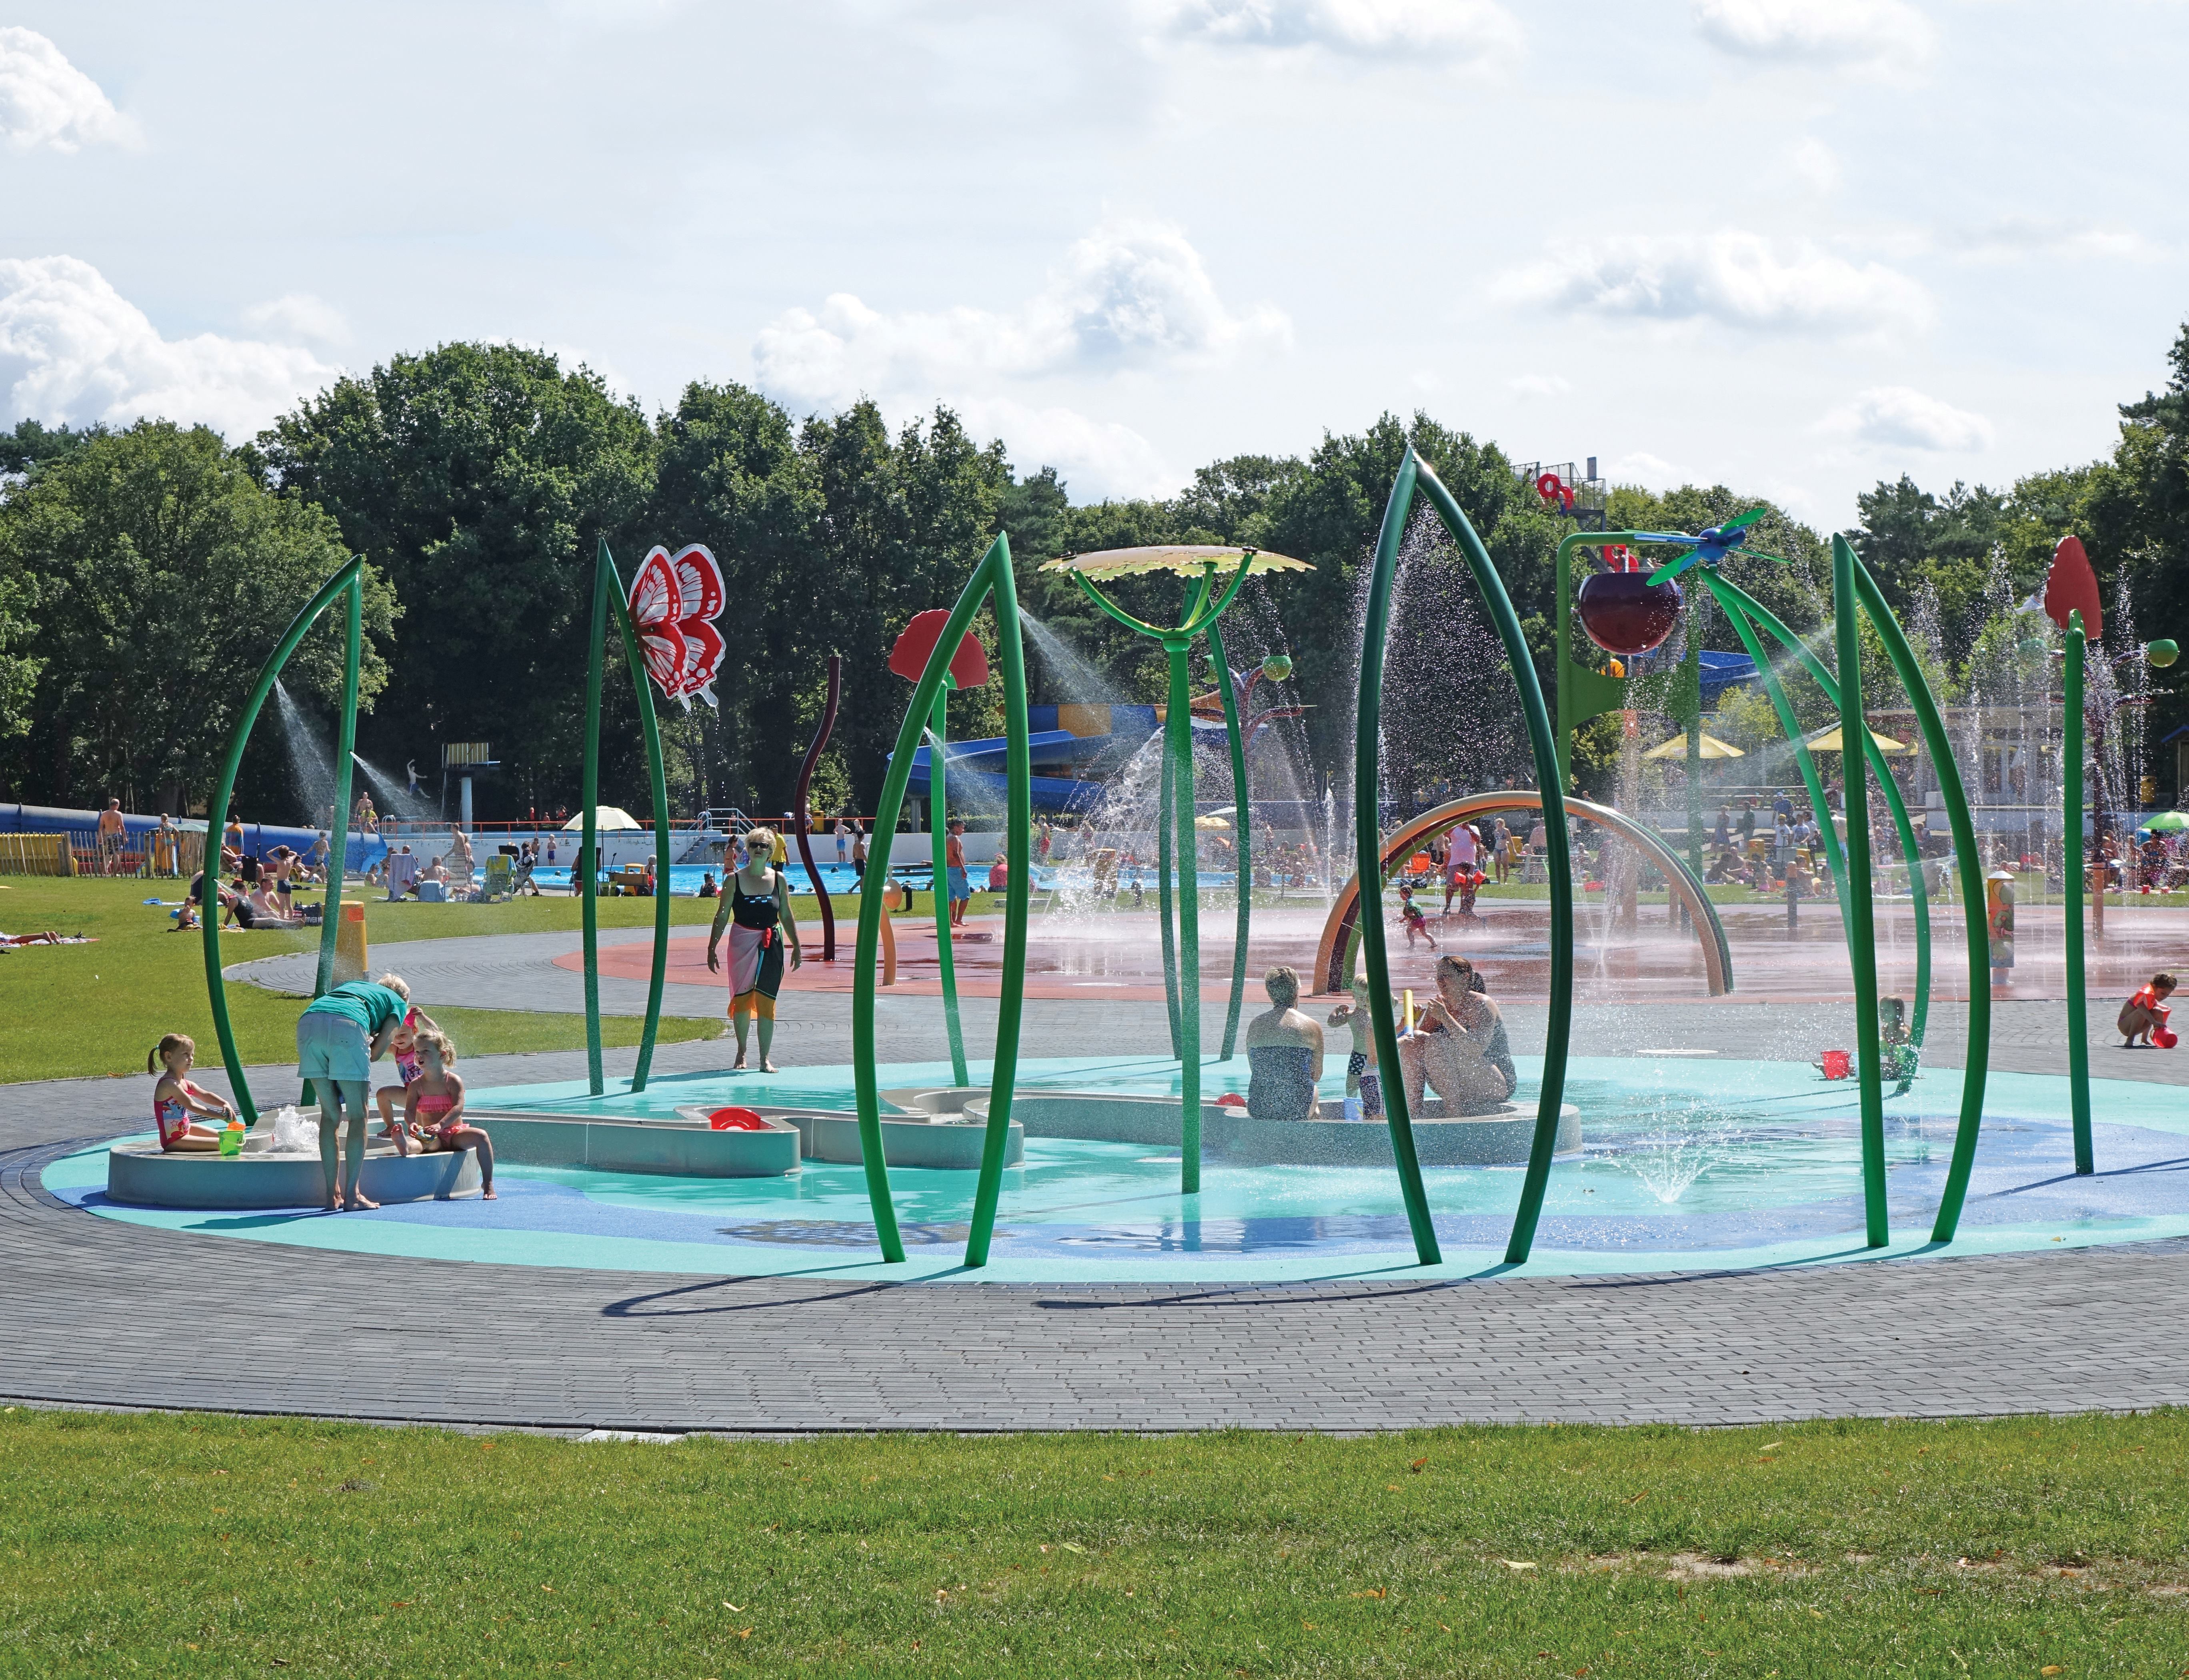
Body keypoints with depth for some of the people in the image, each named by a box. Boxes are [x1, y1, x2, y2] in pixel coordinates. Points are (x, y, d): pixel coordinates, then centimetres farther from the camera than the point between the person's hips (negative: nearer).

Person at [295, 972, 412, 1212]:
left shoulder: (356, 985, 41)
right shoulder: (398, 1003, 27)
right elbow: (376, 1053, 14)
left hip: (308, 1022, 5)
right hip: (347, 1024, -5)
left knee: (330, 1113, 15)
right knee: (358, 1115, 7)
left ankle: (333, 1194, 14)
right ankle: (352, 1194, 3)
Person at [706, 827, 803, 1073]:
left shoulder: (779, 879, 4)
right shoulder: (735, 880, -1)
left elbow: (786, 916, 11)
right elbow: (722, 916, 1)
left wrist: (796, 946, 11)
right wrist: (712, 948, -2)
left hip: (771, 944, 1)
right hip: (742, 942, -1)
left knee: (767, 1000, -1)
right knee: (741, 997, 1)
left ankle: (765, 1058, 4)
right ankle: (741, 1053, 18)